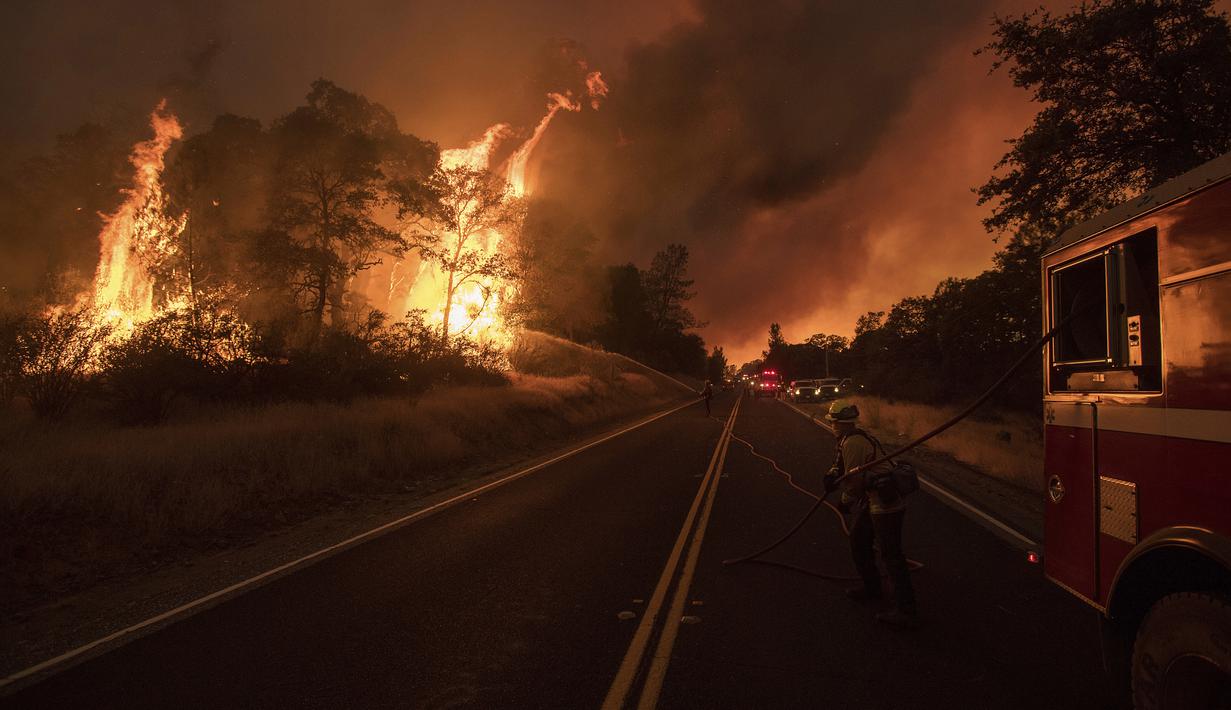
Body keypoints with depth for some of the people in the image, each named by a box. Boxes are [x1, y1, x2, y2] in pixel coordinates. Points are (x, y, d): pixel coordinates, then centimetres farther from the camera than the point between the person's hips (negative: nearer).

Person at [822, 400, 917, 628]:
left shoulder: (853, 442, -18)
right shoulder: (856, 437, 14)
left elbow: (854, 480, -16)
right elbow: (842, 465, 21)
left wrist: (845, 501, 0)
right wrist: (832, 474, 2)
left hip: (884, 505, -11)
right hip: (871, 502, 11)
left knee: (892, 555, -8)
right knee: (858, 542, 21)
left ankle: (906, 611, -4)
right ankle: (871, 588, 35)